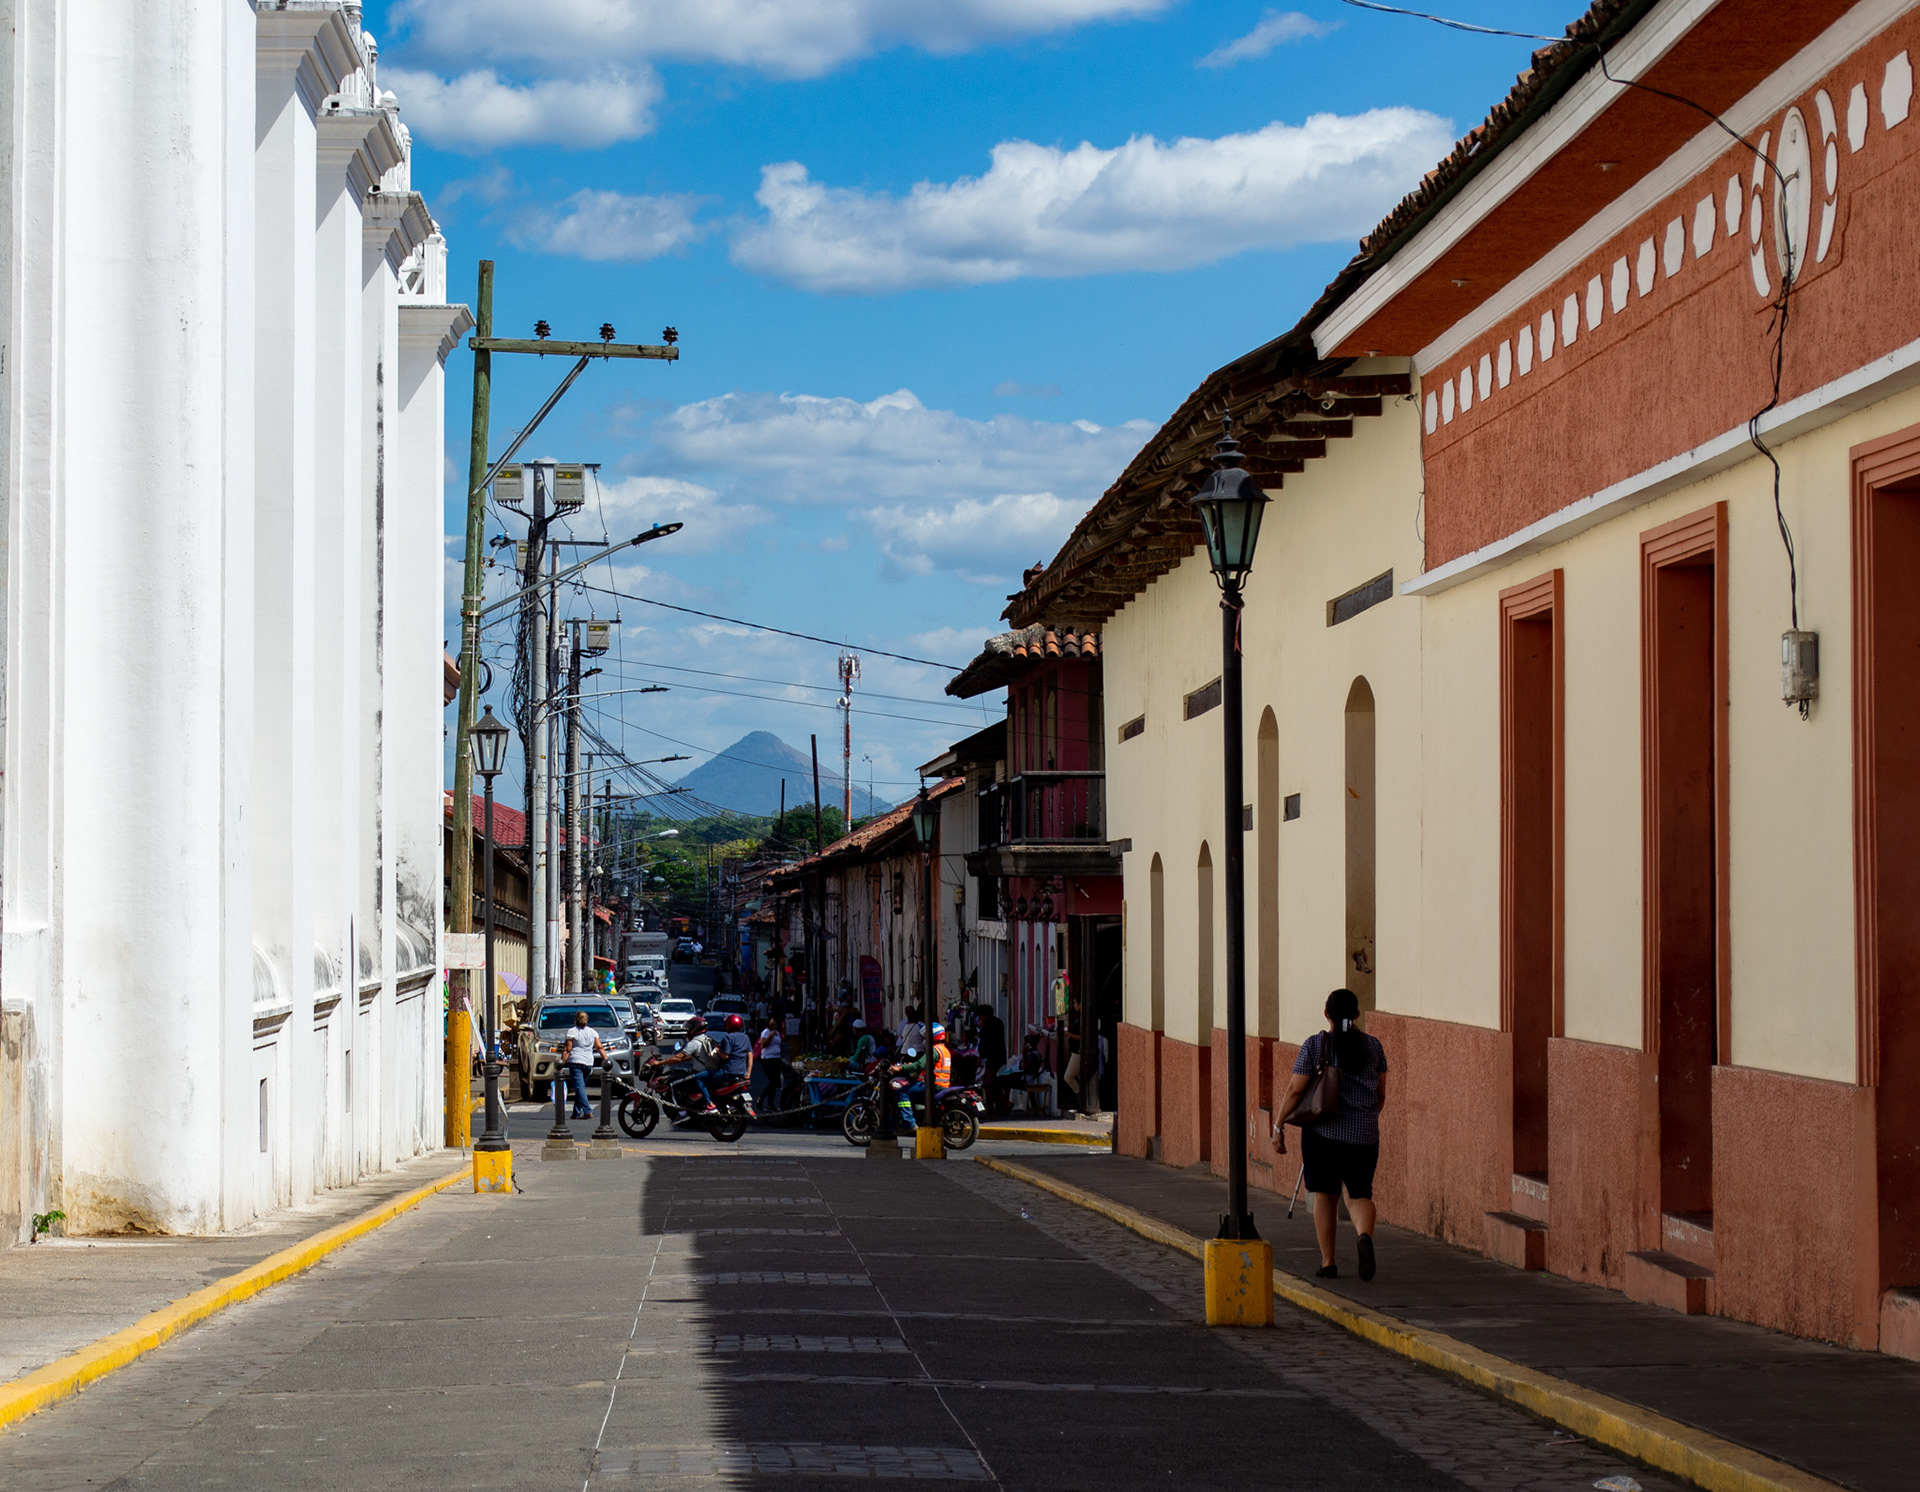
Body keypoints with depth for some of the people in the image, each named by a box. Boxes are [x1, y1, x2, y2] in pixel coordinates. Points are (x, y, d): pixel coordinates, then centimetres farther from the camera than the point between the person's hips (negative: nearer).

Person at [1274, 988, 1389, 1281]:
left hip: (1323, 1130, -2)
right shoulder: (1373, 1045, 4)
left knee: (1325, 1195, 11)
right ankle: (1365, 1236, -20)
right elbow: (1381, 1095, 11)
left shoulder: (1315, 1045, -5)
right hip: (1364, 1134, 2)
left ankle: (1328, 1262, 13)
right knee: (1360, 1194, 10)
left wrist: (1278, 1127, 1)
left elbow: (1294, 1091, -7)